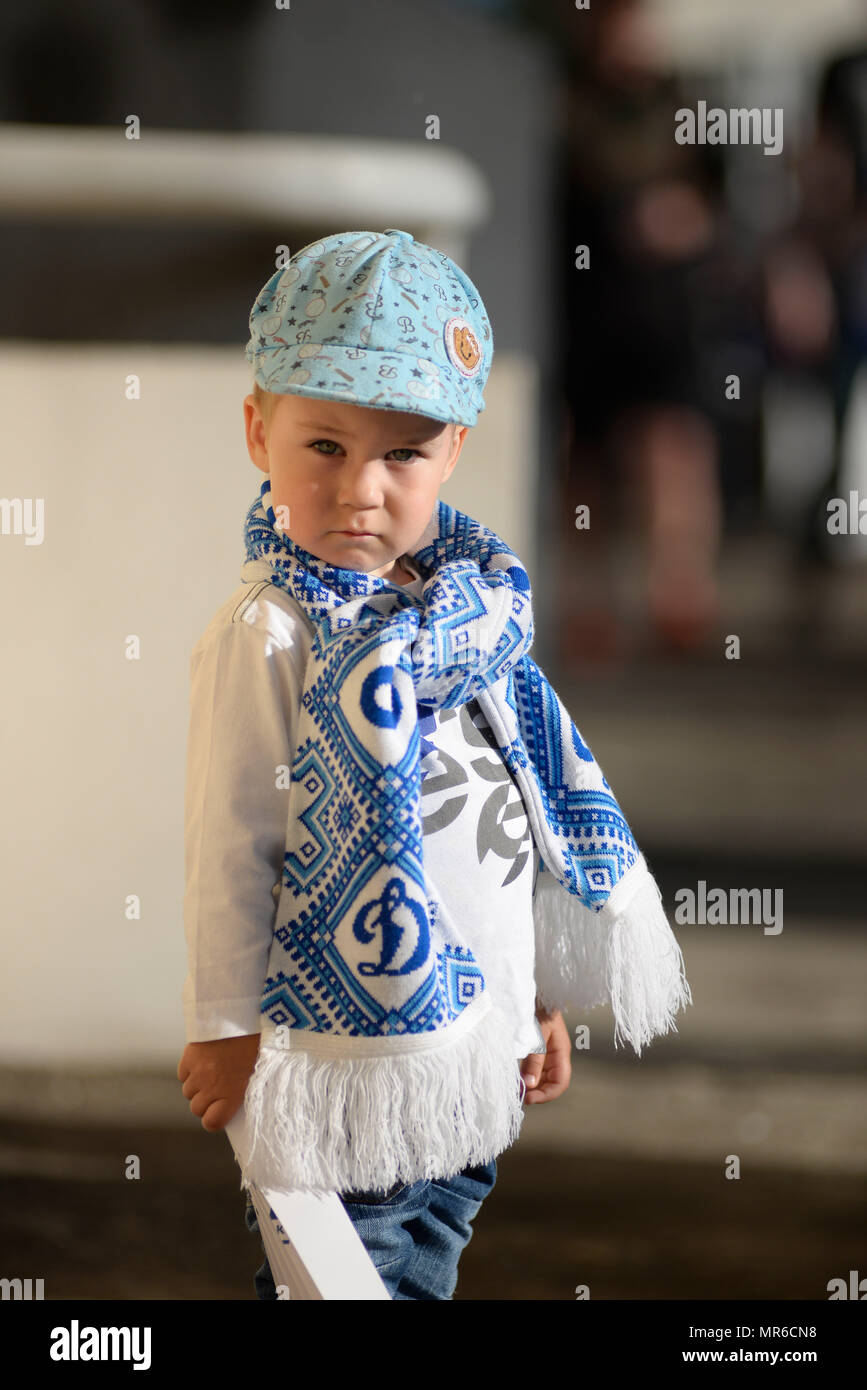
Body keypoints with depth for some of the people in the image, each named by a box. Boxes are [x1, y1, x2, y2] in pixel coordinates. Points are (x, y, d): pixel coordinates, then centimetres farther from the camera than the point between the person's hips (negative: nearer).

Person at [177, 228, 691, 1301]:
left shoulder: (471, 607, 4)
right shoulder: (269, 634, -17)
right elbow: (228, 842, -14)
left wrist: (540, 995, 18)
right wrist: (226, 1029, -11)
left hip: (475, 1044, 7)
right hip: (348, 1050, -7)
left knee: (423, 1272, 17)